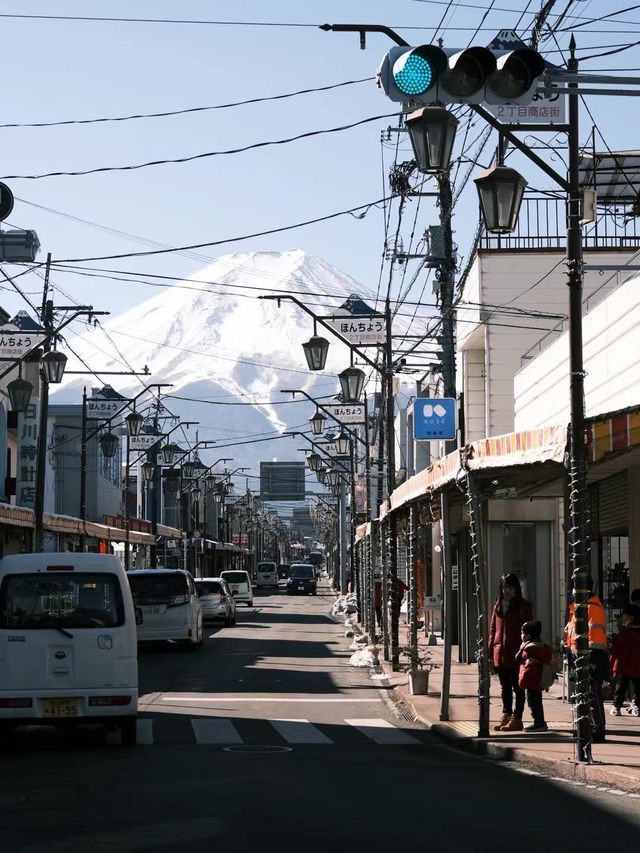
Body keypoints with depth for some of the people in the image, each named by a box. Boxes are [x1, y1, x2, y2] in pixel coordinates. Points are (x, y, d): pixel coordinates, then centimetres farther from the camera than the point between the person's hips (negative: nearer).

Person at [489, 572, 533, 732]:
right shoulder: (498, 606, 13)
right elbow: (493, 629, 14)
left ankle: (516, 719, 4)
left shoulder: (523, 606, -1)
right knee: (505, 687, 13)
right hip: (500, 654, 5)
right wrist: (491, 651, 7)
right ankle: (506, 716, 20)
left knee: (517, 687, 0)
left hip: (516, 653, -5)